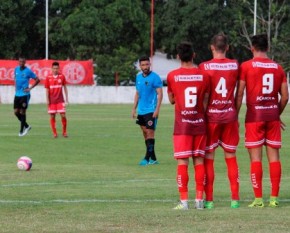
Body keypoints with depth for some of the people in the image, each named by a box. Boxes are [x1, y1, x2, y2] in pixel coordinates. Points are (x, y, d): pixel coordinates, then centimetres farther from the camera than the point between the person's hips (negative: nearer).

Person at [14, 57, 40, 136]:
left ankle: (21, 131, 4)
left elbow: (37, 80, -5)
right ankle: (26, 126, 22)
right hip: (17, 94, 6)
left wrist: (30, 88, -10)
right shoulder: (16, 69, 7)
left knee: (22, 112, -5)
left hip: (24, 94, -6)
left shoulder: (28, 71, -9)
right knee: (16, 112, 4)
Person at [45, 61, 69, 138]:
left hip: (60, 100, 0)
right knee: (52, 117, 0)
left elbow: (64, 87, 10)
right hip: (52, 100, 0)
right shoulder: (48, 78, -2)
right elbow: (47, 89, 1)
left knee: (63, 115, -7)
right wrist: (47, 100, -5)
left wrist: (66, 98, 8)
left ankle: (64, 132, 8)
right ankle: (54, 133, 8)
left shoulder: (62, 76, 1)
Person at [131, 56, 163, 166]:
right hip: (141, 111, 7)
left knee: (150, 132, -9)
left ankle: (148, 158, -9)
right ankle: (153, 158, 16)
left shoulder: (155, 77, -9)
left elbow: (160, 94, -11)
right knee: (145, 133, 9)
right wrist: (134, 108, 16)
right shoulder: (138, 77, 12)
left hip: (151, 111, -7)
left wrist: (157, 109, -18)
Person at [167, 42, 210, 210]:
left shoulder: (172, 76, -4)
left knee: (182, 161, -2)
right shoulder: (203, 75, -1)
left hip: (182, 124, -2)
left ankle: (184, 201, -6)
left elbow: (171, 100, 9)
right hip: (199, 123, 2)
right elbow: (205, 102, 5)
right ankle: (200, 199, 6)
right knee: (199, 160, 7)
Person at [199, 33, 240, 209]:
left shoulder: (205, 67, -7)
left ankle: (209, 200, 1)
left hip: (211, 116, -2)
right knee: (231, 158, 9)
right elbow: (238, 93, 8)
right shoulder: (235, 66, 1)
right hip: (230, 115, 2)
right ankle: (235, 199, 6)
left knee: (208, 158, 3)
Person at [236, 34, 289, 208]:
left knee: (256, 157, -2)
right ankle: (274, 198, 4)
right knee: (274, 156, 5)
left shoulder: (246, 66, -4)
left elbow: (239, 95, -6)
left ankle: (258, 199, -4)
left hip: (254, 116, -3)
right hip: (273, 115, 3)